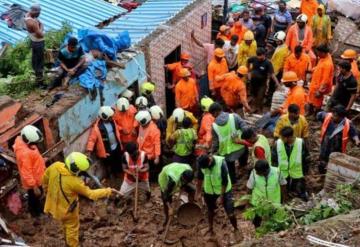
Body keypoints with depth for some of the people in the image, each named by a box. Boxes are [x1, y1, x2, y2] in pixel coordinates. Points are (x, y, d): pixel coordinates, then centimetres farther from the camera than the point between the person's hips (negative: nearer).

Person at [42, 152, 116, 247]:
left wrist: (46, 189, 17)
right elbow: (90, 194, -25)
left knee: (66, 224, 33)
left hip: (55, 204, 7)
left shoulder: (55, 166, -22)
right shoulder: (74, 182, -38)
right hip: (67, 209, -7)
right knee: (72, 227, 22)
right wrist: (108, 191, -17)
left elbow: (45, 177, -2)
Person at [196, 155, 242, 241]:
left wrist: (221, 196, -16)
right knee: (210, 211, 20)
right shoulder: (200, 163, -20)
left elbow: (225, 181, -21)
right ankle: (210, 228, 44)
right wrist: (198, 193, 3)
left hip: (224, 191, -3)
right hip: (209, 191, 3)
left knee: (230, 214, 2)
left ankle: (236, 230, 27)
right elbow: (199, 178, -3)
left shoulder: (221, 162, -30)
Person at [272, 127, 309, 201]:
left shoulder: (301, 143, -18)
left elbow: (306, 158, -4)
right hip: (282, 175, 1)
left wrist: (305, 172, 0)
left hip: (298, 175, -1)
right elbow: (274, 159, -3)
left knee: (301, 195, 18)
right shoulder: (278, 143, -16)